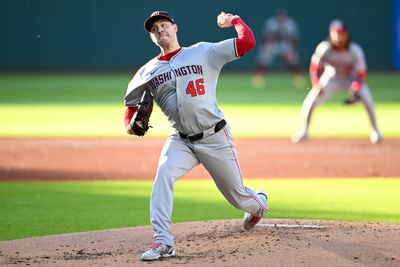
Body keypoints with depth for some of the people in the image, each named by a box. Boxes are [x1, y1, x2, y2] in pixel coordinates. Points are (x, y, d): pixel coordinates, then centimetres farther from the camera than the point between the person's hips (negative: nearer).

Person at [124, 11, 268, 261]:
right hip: (181, 141, 2)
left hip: (215, 138, -2)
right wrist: (130, 124, -5)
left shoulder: (203, 52, -4)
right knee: (164, 174, -28)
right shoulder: (147, 72, 5)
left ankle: (259, 202, 49)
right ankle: (163, 242, -30)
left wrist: (234, 20, 5)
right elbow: (131, 102, 15)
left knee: (237, 195, 9)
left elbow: (247, 41, -10)